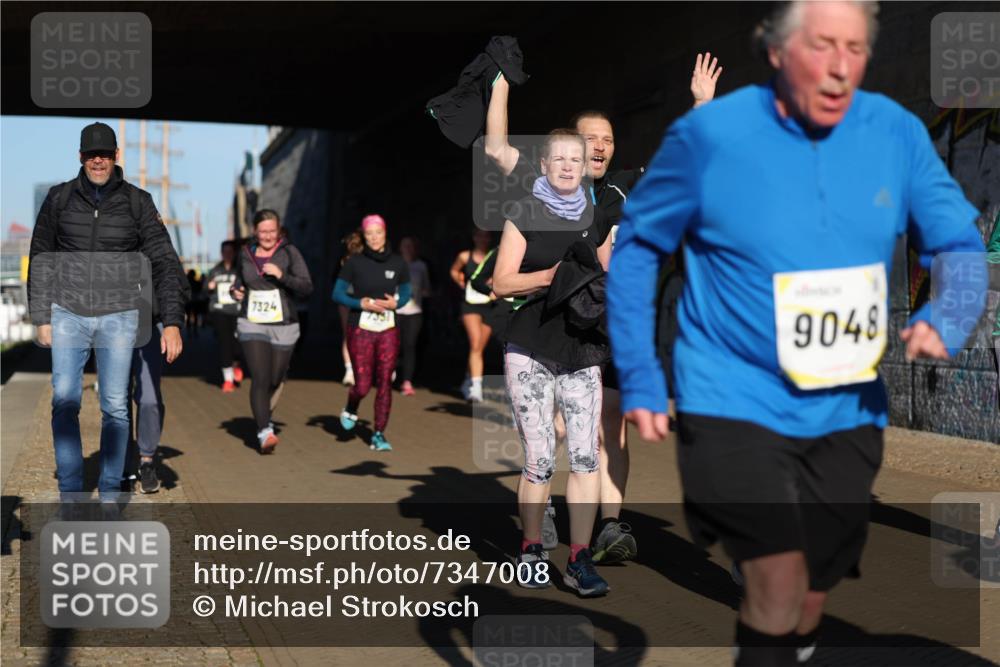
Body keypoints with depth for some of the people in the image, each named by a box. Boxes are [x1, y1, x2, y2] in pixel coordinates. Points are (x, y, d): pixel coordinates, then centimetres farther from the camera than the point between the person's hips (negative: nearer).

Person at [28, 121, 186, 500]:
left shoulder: (137, 202, -1)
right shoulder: (59, 199, 2)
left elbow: (165, 262, -4)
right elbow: (40, 261, 8)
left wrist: (172, 322, -12)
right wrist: (41, 318, 3)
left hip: (118, 316, -1)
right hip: (69, 313, 1)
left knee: (115, 407, 0)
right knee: (64, 402, -5)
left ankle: (110, 493, 10)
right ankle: (70, 493, 4)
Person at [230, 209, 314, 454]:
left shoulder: (289, 253, -3)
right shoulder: (245, 254, 6)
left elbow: (307, 288, -10)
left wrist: (282, 275, -23)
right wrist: (235, 291, 2)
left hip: (283, 326, 0)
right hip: (252, 325, 0)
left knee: (275, 380, 12)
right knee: (260, 379, -16)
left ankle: (264, 418, 40)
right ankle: (265, 433, -21)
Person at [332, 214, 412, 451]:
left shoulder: (398, 263, 3)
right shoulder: (355, 263, -4)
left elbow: (405, 294, 13)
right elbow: (337, 294, -1)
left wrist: (395, 303, -9)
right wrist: (361, 303, -17)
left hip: (388, 330, 2)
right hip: (360, 330, -2)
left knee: (385, 383, -1)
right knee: (363, 385, -3)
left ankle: (379, 435, 8)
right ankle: (350, 411, 31)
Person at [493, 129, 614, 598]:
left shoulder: (595, 218, 12)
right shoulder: (524, 214, 2)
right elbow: (501, 283, -3)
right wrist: (549, 276, -17)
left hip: (580, 350, 3)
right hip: (529, 350, -3)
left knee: (586, 457, -6)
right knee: (539, 462, -2)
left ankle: (579, 560, 0)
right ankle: (531, 551, 15)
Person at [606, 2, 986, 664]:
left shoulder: (897, 132, -5)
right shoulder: (711, 134, -13)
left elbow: (963, 245, 2)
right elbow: (637, 249, -3)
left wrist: (943, 320, -20)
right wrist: (640, 381, -7)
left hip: (846, 411, 4)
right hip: (735, 402, -4)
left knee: (813, 594, 18)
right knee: (780, 586, -18)